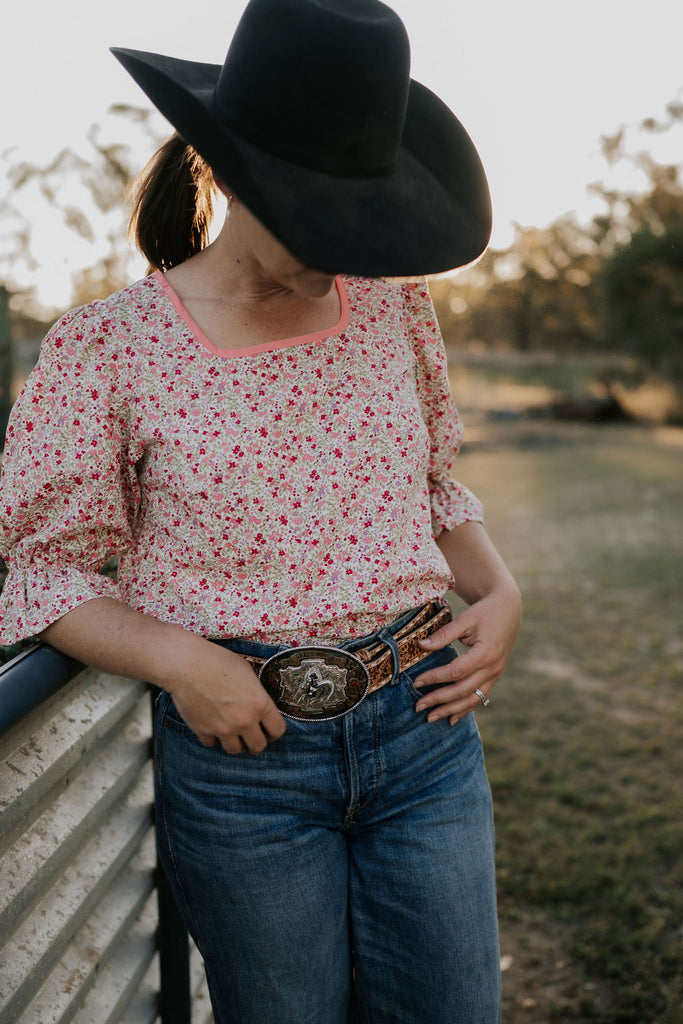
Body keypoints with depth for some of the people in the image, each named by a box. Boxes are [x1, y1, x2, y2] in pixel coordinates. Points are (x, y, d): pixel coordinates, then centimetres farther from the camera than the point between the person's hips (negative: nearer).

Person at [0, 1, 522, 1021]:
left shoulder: (392, 300, 3)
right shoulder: (109, 346, -9)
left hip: (422, 723, 4)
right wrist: (179, 659, -19)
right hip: (243, 756, -3)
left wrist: (500, 592, 0)